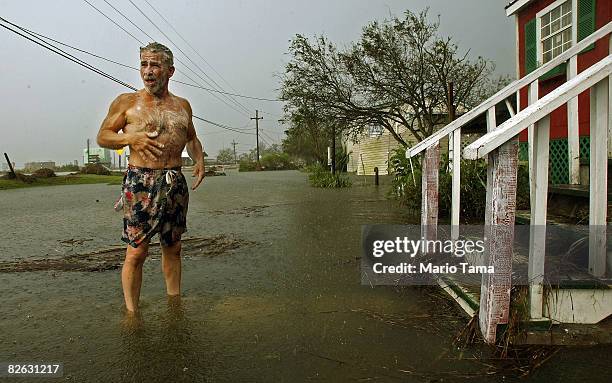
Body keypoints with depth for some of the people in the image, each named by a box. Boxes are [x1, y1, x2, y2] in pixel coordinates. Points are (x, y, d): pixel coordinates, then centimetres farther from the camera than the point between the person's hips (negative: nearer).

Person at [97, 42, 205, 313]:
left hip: (175, 183, 4)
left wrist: (199, 160, 7)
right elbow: (102, 136, 6)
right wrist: (131, 139, -13)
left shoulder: (182, 105, 15)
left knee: (172, 248, 12)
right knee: (136, 251, -5)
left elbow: (192, 138, 27)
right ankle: (132, 312, 7)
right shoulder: (126, 102, 4)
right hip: (140, 183, -4)